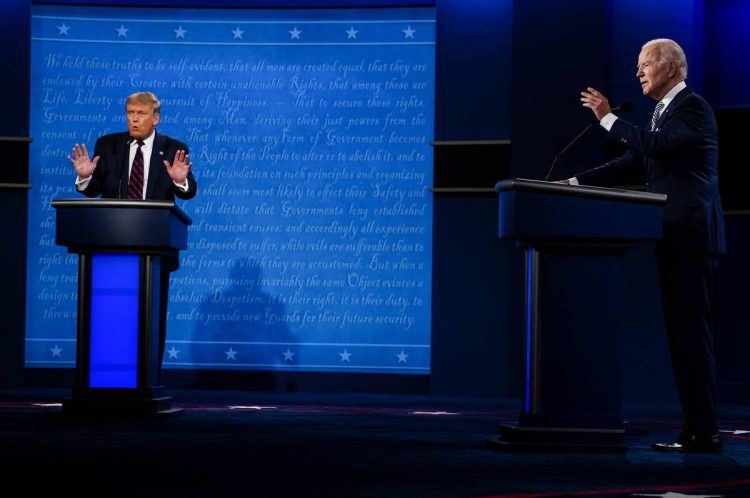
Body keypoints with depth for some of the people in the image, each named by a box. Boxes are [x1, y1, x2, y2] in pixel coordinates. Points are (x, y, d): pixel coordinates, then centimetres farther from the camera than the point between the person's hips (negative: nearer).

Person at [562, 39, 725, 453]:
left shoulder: (692, 106, -8)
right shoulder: (664, 112, 21)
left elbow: (656, 145, -23)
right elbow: (633, 164, 19)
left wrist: (608, 118, -17)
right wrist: (576, 183, 13)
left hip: (692, 237, -10)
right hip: (674, 240, 10)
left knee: (693, 333, -10)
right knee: (683, 335, 10)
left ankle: (704, 433, -8)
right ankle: (697, 429, 14)